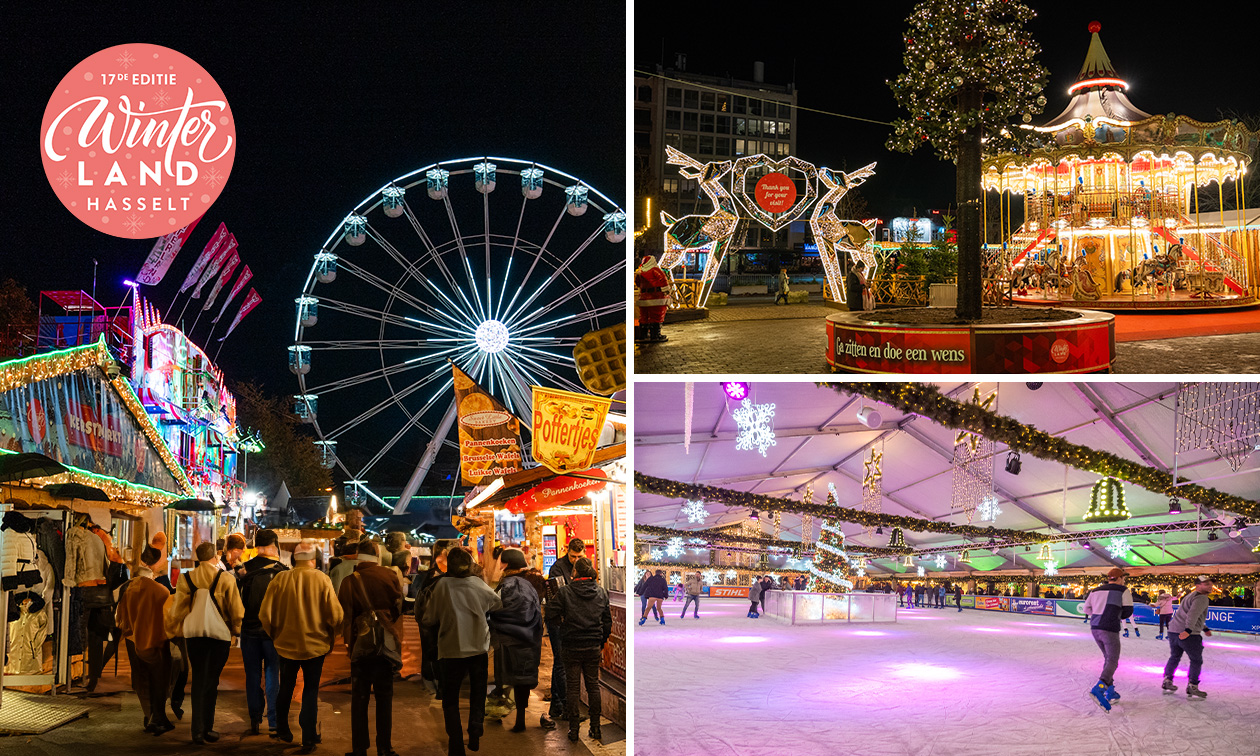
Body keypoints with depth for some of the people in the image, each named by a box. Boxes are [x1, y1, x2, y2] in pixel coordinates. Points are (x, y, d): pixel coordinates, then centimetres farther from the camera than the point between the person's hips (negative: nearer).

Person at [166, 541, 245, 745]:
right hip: (220, 635, -2)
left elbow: (177, 613, -3)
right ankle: (207, 728, 12)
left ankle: (198, 730, 5)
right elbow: (237, 612, -8)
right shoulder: (226, 578, -9)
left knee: (198, 680, 10)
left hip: (194, 634, 2)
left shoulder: (186, 579, -2)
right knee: (211, 681, 10)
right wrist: (235, 630, 9)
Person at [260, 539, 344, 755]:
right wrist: (330, 636, 7)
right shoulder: (322, 580, -12)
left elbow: (265, 615, -7)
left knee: (286, 688, 21)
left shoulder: (279, 579, -10)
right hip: (315, 645, -2)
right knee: (311, 690, 10)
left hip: (286, 643, 2)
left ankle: (282, 730, 36)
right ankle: (308, 739, 6)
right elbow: (335, 615, -13)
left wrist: (274, 634, 12)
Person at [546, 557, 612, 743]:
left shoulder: (565, 592, -10)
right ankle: (595, 728, 14)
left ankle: (573, 729, 8)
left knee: (573, 687, 5)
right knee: (593, 685, 11)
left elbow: (552, 614, -11)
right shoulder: (601, 592, 1)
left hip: (572, 648, -3)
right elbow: (607, 621, 5)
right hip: (594, 647, 3)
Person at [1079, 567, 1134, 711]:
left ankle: (1110, 692, 21)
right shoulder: (1123, 591, 0)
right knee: (1112, 661, -6)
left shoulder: (1096, 591, 15)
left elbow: (1086, 609, 17)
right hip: (1110, 630, -6)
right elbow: (1128, 611, 0)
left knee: (1108, 658, 21)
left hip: (1095, 628, 6)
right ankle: (1098, 690, -26)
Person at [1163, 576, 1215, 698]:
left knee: (1174, 657, 24)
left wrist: (1205, 628, 43)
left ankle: (1167, 681, 29)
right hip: (1189, 635, -9)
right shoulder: (1202, 598, -10)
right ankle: (1192, 687, 2)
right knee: (1196, 661, 4)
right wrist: (1188, 630, -34)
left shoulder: (1190, 596, 23)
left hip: (1173, 632, 9)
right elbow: (1193, 614, -26)